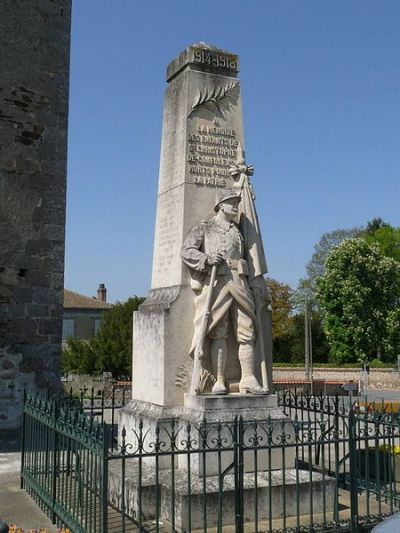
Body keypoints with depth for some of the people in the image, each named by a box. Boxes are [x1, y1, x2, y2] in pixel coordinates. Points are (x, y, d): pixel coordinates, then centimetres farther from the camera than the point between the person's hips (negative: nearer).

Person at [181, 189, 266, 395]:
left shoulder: (238, 231, 26)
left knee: (246, 333, -1)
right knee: (218, 335, -6)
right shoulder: (203, 228, 12)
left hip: (239, 283, 4)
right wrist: (206, 258, -16)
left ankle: (248, 380, 2)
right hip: (216, 283, -4)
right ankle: (219, 381, -4)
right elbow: (186, 251, 1)